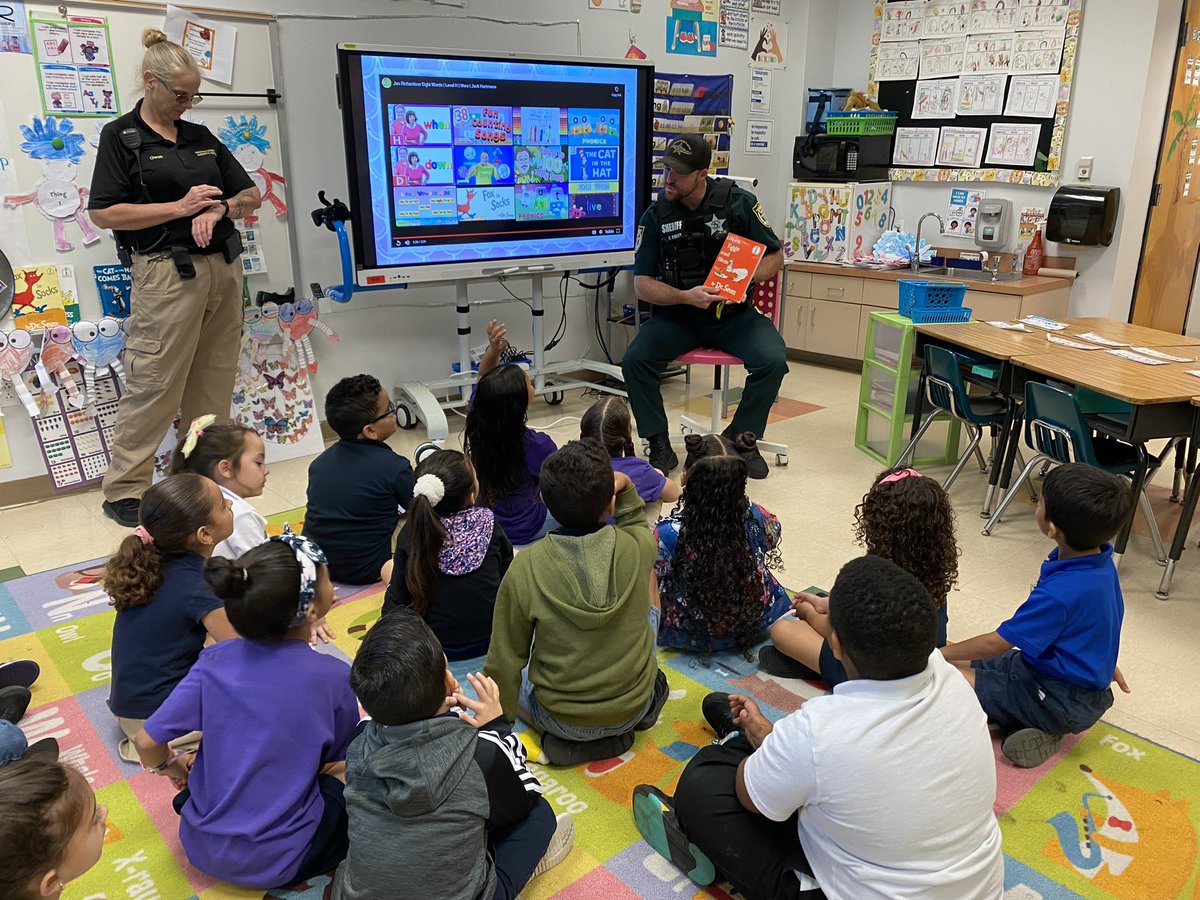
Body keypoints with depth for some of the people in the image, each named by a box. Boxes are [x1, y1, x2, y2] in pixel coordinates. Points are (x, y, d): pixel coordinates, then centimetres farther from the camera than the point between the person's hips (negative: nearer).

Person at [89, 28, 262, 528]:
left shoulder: (201, 136, 16)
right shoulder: (121, 136, 1)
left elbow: (252, 195, 16)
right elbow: (104, 214, -7)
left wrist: (219, 209, -6)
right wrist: (180, 208, -14)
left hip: (224, 270, 6)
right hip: (167, 274, -5)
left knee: (214, 384, 9)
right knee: (154, 384, -4)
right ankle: (123, 490, 7)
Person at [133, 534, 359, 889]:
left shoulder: (214, 662, -12)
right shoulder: (333, 677, -19)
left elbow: (147, 743, -9)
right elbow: (337, 757, -2)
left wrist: (175, 769, 14)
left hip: (201, 847, 5)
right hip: (274, 864, -4)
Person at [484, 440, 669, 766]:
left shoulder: (525, 569, -23)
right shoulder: (639, 548, -20)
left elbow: (505, 660, -11)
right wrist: (627, 489, -6)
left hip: (561, 719, -1)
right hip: (635, 708, 2)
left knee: (513, 678, 32)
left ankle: (569, 739, 8)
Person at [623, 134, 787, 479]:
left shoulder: (738, 202, -4)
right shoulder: (656, 216, -2)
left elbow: (775, 256, 3)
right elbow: (642, 284, -4)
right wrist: (686, 296, -22)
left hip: (733, 313, 0)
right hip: (677, 314, 1)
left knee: (773, 360, -26)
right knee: (635, 360, -24)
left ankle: (740, 439, -2)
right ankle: (659, 446, -7)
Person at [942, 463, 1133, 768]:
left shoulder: (1060, 594, -33)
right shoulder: (1101, 562, -6)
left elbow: (995, 643, -22)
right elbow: (1105, 616, 16)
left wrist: (940, 653, -8)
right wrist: (1107, 664, 35)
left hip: (1065, 702, -9)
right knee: (961, 662, 13)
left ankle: (1033, 728, -4)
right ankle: (1035, 726, 1)